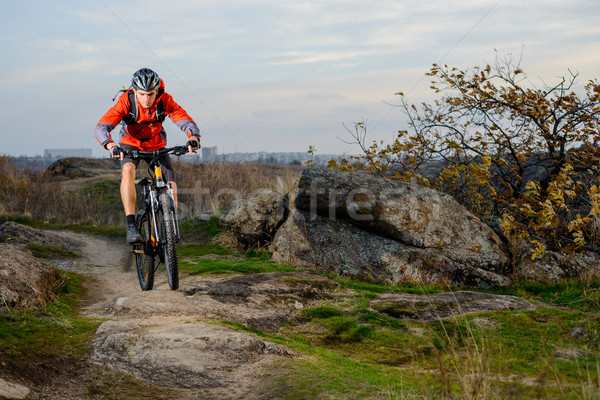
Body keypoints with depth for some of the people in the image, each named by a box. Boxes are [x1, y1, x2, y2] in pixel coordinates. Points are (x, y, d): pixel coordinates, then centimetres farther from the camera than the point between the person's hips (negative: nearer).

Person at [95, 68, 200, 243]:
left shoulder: (165, 100, -23)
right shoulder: (126, 101, -28)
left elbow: (186, 121, -26)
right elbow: (101, 127, -34)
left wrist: (194, 138, -48)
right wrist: (111, 146, -54)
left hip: (156, 145, 2)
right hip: (130, 144, -2)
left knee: (171, 188, -13)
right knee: (128, 170, -34)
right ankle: (131, 226, -34)